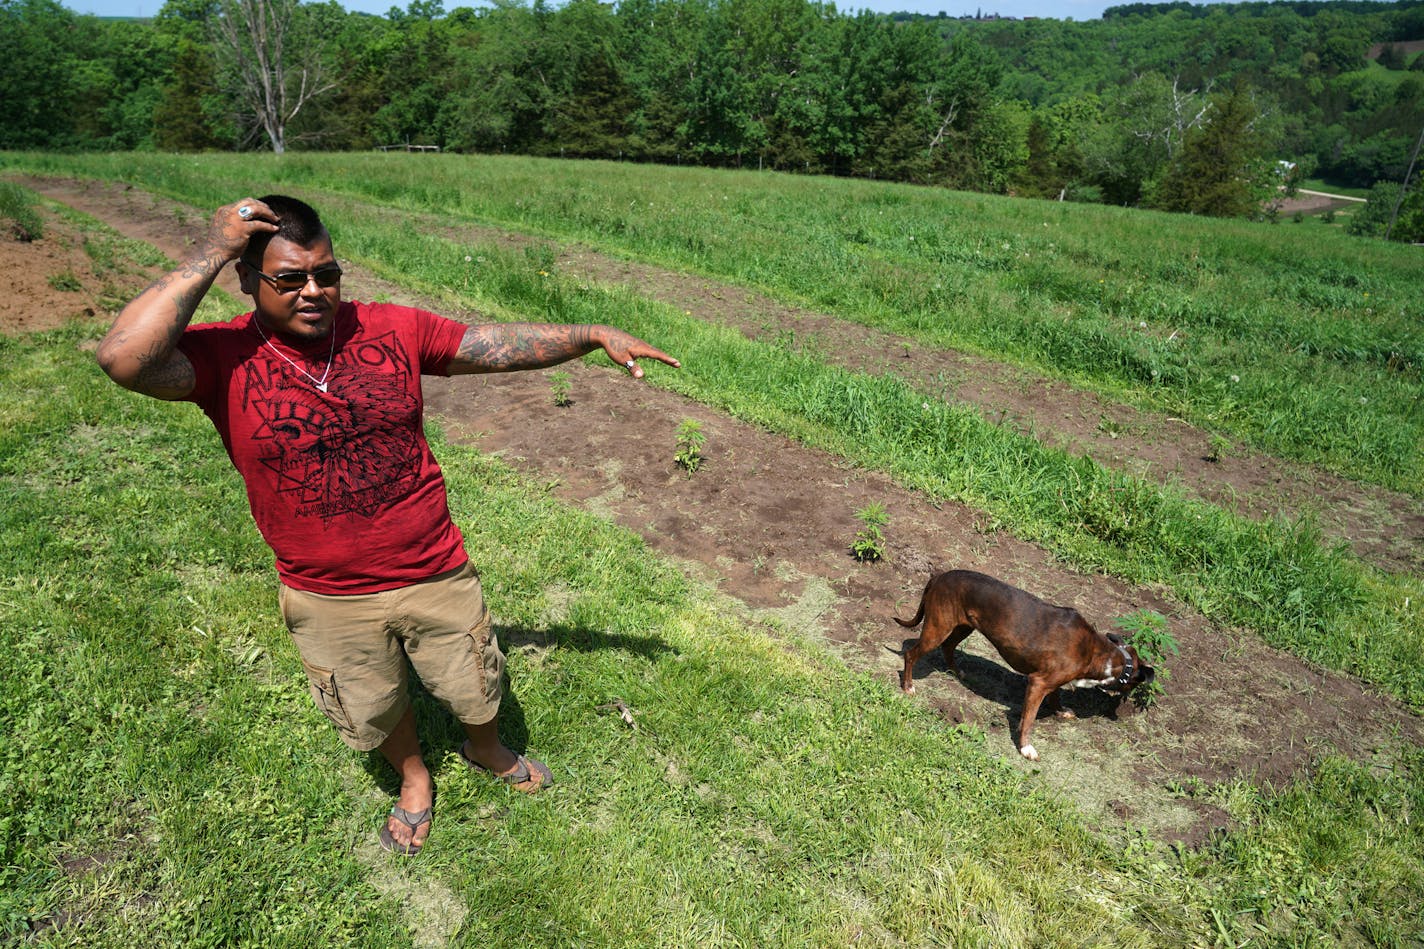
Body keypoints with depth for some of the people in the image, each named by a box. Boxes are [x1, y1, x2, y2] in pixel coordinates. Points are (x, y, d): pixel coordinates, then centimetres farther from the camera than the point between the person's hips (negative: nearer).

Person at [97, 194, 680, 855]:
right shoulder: (224, 358, -15)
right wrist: (211, 255, -30)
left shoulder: (391, 330, -9)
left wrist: (595, 336, -9)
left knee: (474, 688, 23)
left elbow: (501, 345, -4)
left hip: (436, 573, 1)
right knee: (375, 712, 26)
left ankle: (486, 750, 58)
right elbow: (124, 359, -33)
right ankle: (414, 778, 58)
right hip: (329, 601, 0)